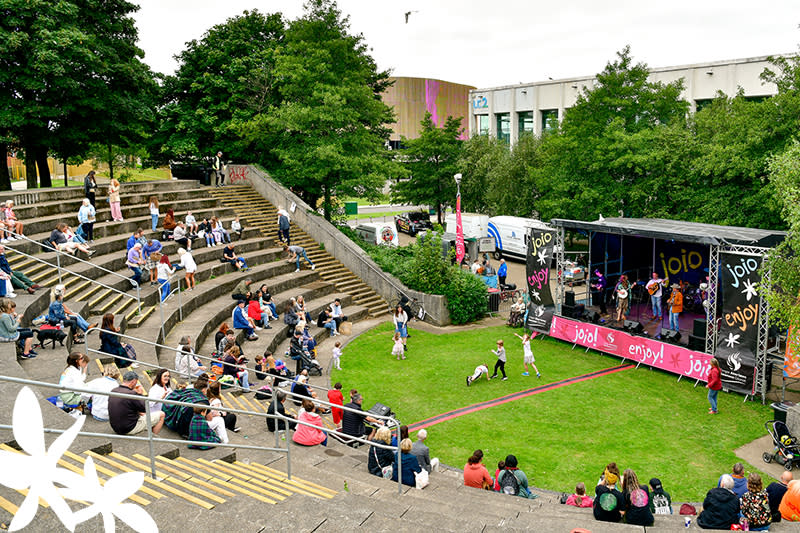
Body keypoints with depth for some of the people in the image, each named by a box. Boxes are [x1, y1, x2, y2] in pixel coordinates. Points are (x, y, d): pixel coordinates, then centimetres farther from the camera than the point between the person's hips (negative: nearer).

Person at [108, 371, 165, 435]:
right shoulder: (131, 394, -23)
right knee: (161, 415, 2)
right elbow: (144, 409, -11)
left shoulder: (113, 391, 1)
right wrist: (141, 394, -1)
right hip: (130, 429, -9)